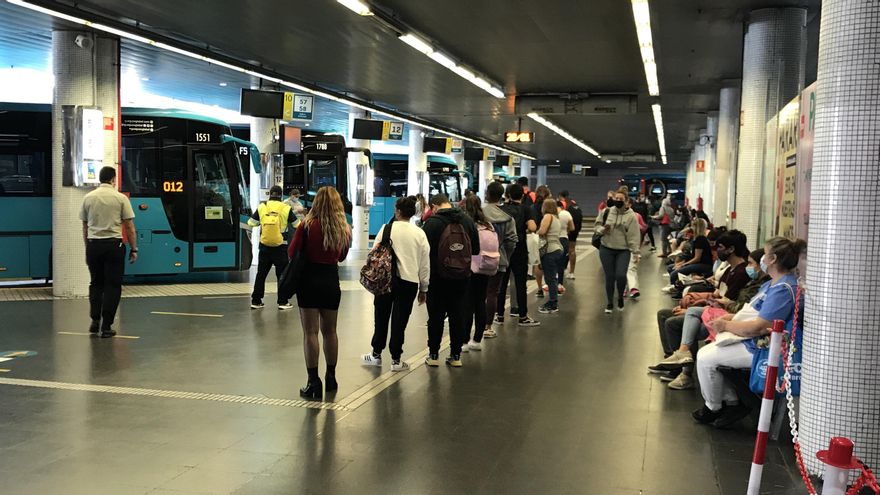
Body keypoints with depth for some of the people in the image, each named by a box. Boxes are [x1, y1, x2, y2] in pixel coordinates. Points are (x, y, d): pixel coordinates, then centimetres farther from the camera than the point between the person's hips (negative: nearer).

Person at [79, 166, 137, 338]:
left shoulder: (88, 198, 6)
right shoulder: (120, 198, -4)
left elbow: (85, 227, 11)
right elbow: (130, 227, -5)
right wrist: (133, 249, 1)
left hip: (93, 245, 4)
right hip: (113, 245, -3)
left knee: (96, 283, 18)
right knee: (112, 285, 3)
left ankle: (95, 321, 14)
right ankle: (106, 326, 0)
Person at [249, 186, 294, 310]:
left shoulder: (261, 207, -2)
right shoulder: (286, 208, -7)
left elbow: (251, 223, 5)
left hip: (264, 246, 2)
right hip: (280, 246, -2)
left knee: (261, 273, 13)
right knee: (282, 274, 8)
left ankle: (256, 301, 16)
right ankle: (282, 302, 7)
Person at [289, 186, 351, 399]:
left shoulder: (307, 225, -11)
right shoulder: (344, 229, -1)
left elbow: (292, 252, -6)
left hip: (309, 280, -4)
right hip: (331, 281, 4)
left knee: (310, 332, 0)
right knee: (330, 331, 17)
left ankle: (313, 382, -1)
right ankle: (331, 377, 27)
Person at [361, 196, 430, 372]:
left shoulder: (386, 229, -4)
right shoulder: (420, 233, 1)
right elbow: (425, 263, 4)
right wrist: (423, 288, 12)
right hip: (409, 282, 1)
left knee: (381, 318, 13)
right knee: (400, 321, 7)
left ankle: (376, 354, 24)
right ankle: (396, 360, 13)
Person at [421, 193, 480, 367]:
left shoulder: (432, 222, -11)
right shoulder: (467, 221, 2)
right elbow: (476, 249, 7)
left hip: (438, 277, -3)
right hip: (462, 277, 3)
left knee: (436, 317, 6)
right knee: (458, 316, 10)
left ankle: (434, 355, 11)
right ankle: (456, 355, 14)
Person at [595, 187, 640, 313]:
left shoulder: (631, 216, -6)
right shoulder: (607, 212, 0)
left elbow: (633, 236, -8)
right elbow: (597, 224, 9)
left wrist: (635, 252, -13)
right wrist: (602, 229, -13)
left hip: (623, 251, -2)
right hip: (606, 249, 2)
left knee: (621, 276, -15)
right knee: (609, 277, 4)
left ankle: (620, 297, 14)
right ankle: (610, 303, 20)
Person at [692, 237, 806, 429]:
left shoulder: (784, 289, -22)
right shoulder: (773, 284, 14)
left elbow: (757, 327, -26)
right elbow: (751, 313, 21)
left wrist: (726, 326, -13)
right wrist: (728, 318, 3)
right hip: (755, 341, 11)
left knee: (705, 358, -14)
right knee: (706, 352, 9)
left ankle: (713, 408, 9)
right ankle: (732, 403, 12)